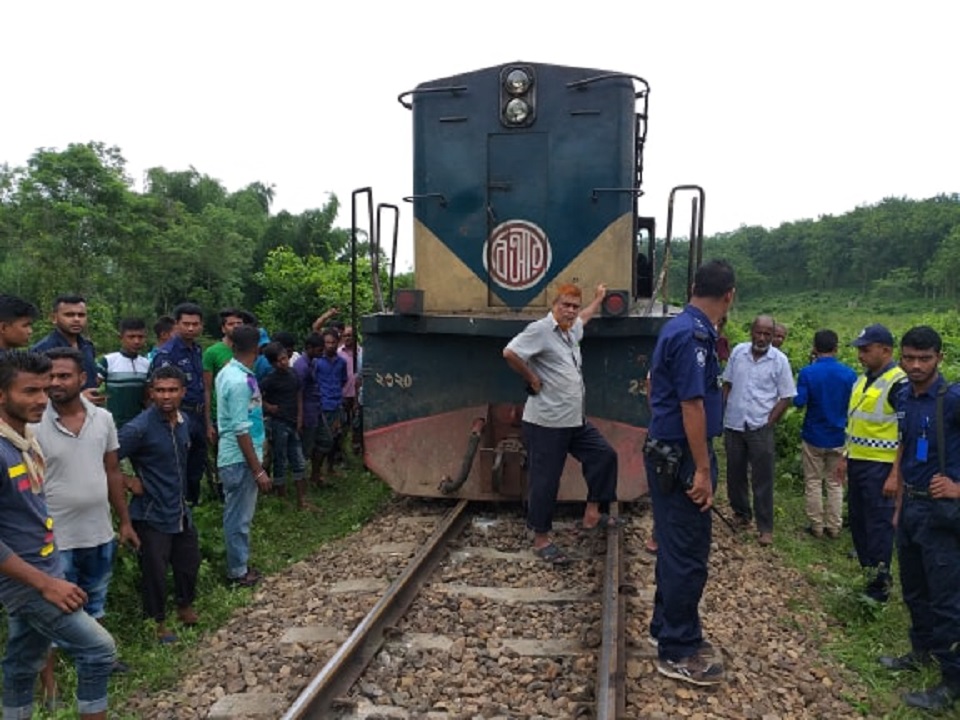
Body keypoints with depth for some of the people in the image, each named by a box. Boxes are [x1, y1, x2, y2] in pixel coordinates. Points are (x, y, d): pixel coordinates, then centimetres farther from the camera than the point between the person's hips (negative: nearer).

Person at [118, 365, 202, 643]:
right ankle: (158, 622, 27)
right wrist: (128, 482, -16)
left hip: (181, 510, 7)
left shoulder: (183, 421, 2)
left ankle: (185, 606, 42)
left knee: (189, 562, 18)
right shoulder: (139, 428, -22)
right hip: (152, 514, -7)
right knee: (154, 572, 6)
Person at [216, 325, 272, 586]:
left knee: (238, 515, 19)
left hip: (232, 456, 9)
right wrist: (258, 470, -19)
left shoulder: (227, 372, 7)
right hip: (241, 459, -9)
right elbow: (242, 430, -23)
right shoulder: (240, 381, -22)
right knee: (240, 517, 3)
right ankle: (238, 571, 16)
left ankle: (239, 564, 31)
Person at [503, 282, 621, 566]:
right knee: (545, 481, 0)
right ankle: (541, 540, 13)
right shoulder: (540, 329, -15)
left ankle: (591, 515, 25)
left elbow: (583, 317, 38)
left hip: (576, 420, 9)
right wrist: (532, 379, -16)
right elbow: (510, 353, -27)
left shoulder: (571, 330, 13)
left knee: (604, 455, 14)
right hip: (547, 423, -9)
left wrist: (598, 299, 50)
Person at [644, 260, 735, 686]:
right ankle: (678, 652, 11)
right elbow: (691, 404, -23)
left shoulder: (683, 327, 10)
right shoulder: (694, 334, -20)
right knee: (687, 554, -1)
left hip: (669, 455, 10)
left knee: (676, 548, 19)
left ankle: (668, 628, 32)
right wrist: (703, 470, -21)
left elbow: (660, 384, 25)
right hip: (681, 459, -10)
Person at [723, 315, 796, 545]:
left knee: (763, 479, 1)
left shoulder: (779, 360, -7)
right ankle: (741, 513, 35)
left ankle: (765, 528, 10)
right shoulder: (738, 352, 1)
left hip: (760, 428, -3)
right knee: (735, 473, 16)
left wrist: (769, 422, -8)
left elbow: (786, 397, -4)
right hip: (733, 424, 3)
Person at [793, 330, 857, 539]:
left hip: (814, 437, -2)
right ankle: (834, 527, 19)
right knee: (835, 484, 14)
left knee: (813, 483, 11)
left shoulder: (807, 372, -16)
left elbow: (799, 402, -17)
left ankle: (816, 526, 17)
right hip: (839, 438, 2)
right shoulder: (849, 374, -9)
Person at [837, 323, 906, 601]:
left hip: (881, 467, -8)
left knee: (879, 525, -1)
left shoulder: (899, 383, -15)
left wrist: (896, 475, -20)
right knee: (858, 521, 15)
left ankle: (880, 587, 10)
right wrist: (846, 457, 19)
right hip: (858, 463, 8)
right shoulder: (863, 380, 12)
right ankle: (868, 574, 29)